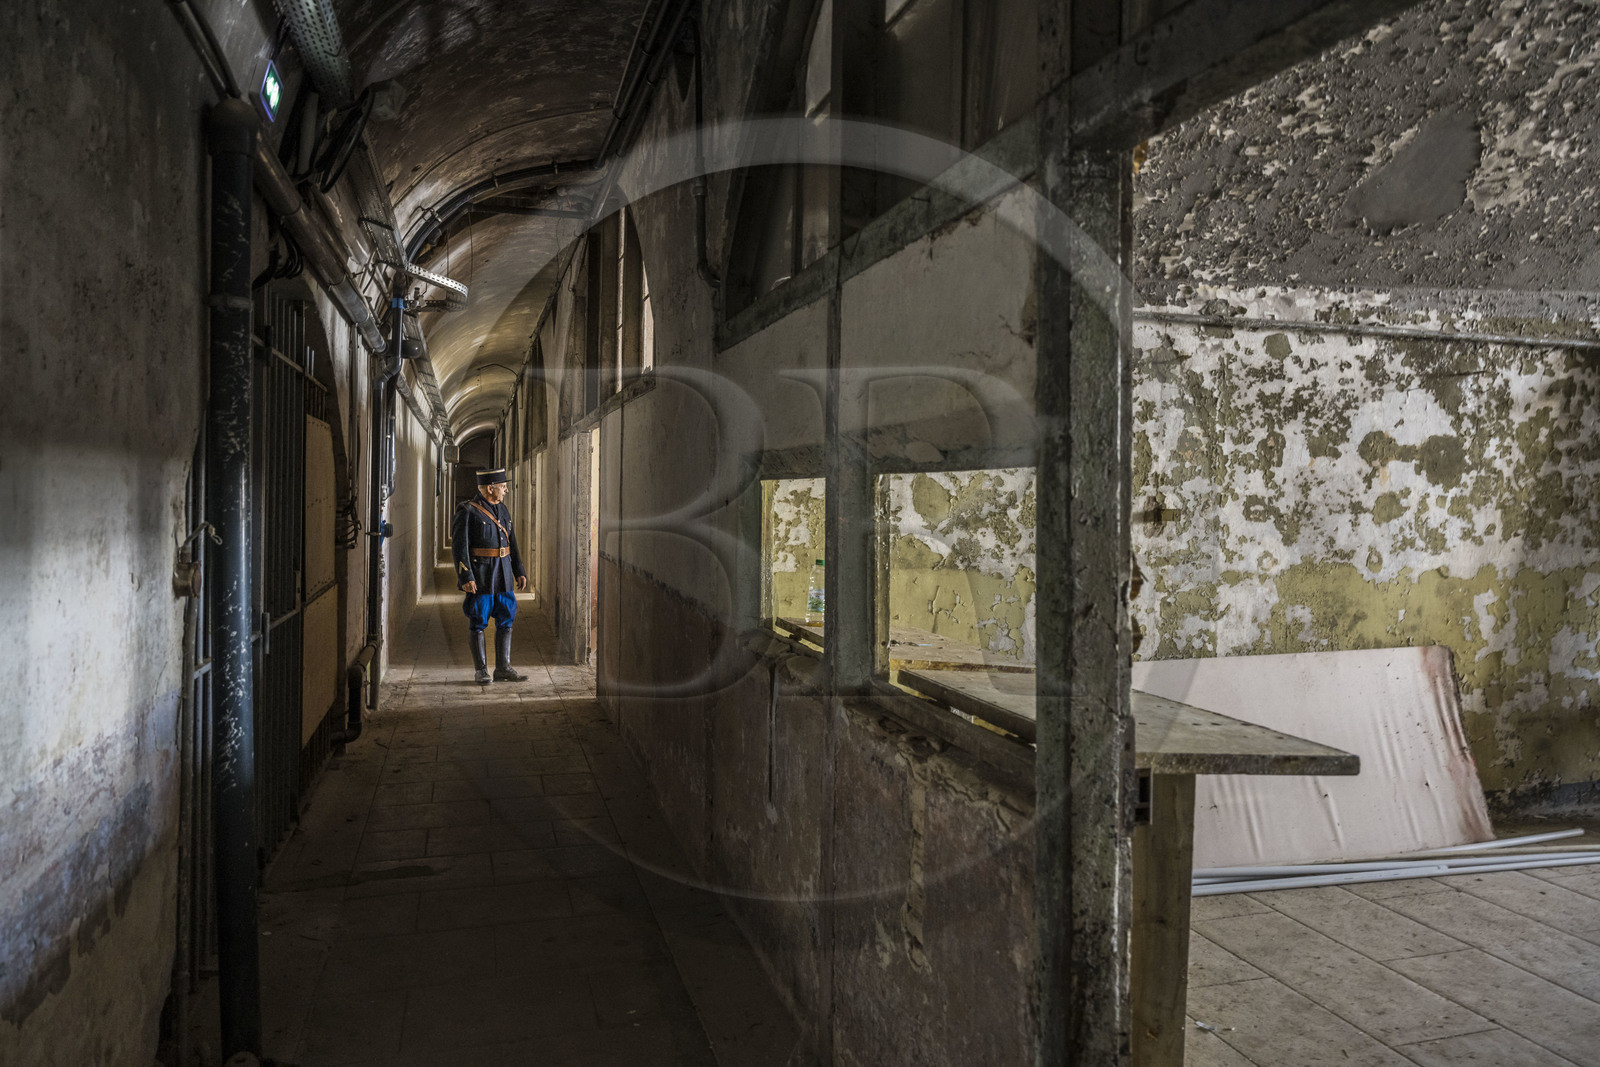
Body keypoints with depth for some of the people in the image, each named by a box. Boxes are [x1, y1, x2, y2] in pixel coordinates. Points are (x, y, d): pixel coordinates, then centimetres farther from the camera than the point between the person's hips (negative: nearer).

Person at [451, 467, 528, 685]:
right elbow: (459, 546, -13)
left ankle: (503, 668, 14)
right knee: (477, 622, 1)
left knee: (506, 620, 6)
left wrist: (519, 572, 11)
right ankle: (480, 671, 9)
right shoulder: (467, 511, -10)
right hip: (479, 576, -6)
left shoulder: (503, 510, 11)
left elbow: (512, 543, 16)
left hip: (503, 577, 7)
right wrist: (466, 577, -20)